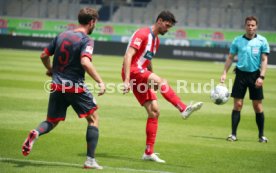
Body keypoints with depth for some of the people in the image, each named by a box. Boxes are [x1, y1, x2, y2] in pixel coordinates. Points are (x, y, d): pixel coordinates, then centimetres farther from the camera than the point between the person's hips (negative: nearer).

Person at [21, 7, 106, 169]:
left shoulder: (62, 35, 10)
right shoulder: (86, 40, -9)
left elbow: (44, 55, 16)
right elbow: (85, 62, -25)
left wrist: (51, 70, 35)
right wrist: (100, 82, -24)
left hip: (57, 87, 6)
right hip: (76, 87, -6)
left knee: (51, 122, 17)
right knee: (94, 119, 8)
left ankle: (35, 134, -18)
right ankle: (90, 160, 2)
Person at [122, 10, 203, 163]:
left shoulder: (156, 40, 20)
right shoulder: (142, 34, -9)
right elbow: (128, 56, -18)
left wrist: (153, 80, 25)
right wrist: (126, 80, -26)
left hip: (142, 77, 9)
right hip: (132, 72, -9)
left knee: (154, 112, -1)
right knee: (159, 80, -34)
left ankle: (149, 153, 1)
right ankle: (183, 109, -48)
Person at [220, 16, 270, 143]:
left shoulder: (262, 41, 0)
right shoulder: (237, 40, 4)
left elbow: (264, 60, -1)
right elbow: (230, 57, 9)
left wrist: (261, 76, -11)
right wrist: (224, 73, -1)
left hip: (255, 75, -1)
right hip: (241, 74, 1)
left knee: (258, 106, 1)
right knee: (237, 105, -3)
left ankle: (261, 135, 11)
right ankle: (233, 134, 2)